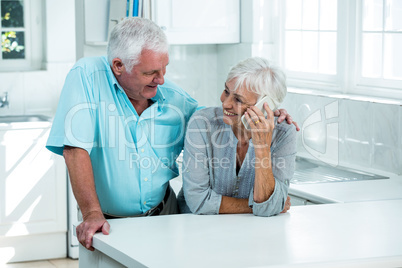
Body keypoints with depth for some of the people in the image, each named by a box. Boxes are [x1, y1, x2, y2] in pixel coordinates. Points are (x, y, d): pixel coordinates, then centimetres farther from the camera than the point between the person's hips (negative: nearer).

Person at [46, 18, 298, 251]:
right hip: (111, 222, -3)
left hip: (164, 211, 4)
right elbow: (76, 150, -19)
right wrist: (92, 214, -27)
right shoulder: (87, 77, -12)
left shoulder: (173, 97, 1)